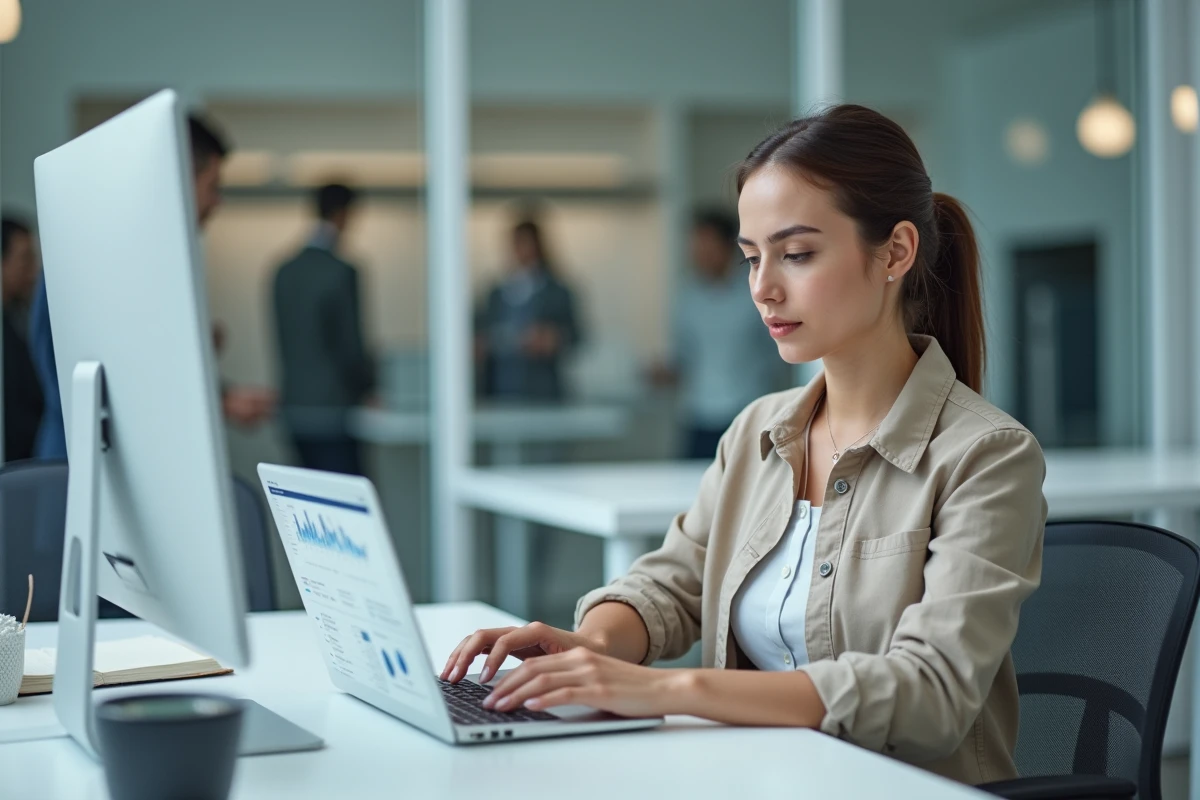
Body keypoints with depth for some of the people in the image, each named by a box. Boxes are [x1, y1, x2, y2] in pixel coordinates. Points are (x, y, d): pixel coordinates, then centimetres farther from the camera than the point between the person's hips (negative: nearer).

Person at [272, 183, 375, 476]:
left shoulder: (284, 272, 7)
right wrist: (370, 381, 6)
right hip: (331, 415, -7)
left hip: (295, 408, 7)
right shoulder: (341, 273, -14)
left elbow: (284, 341, 13)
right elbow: (350, 349, -12)